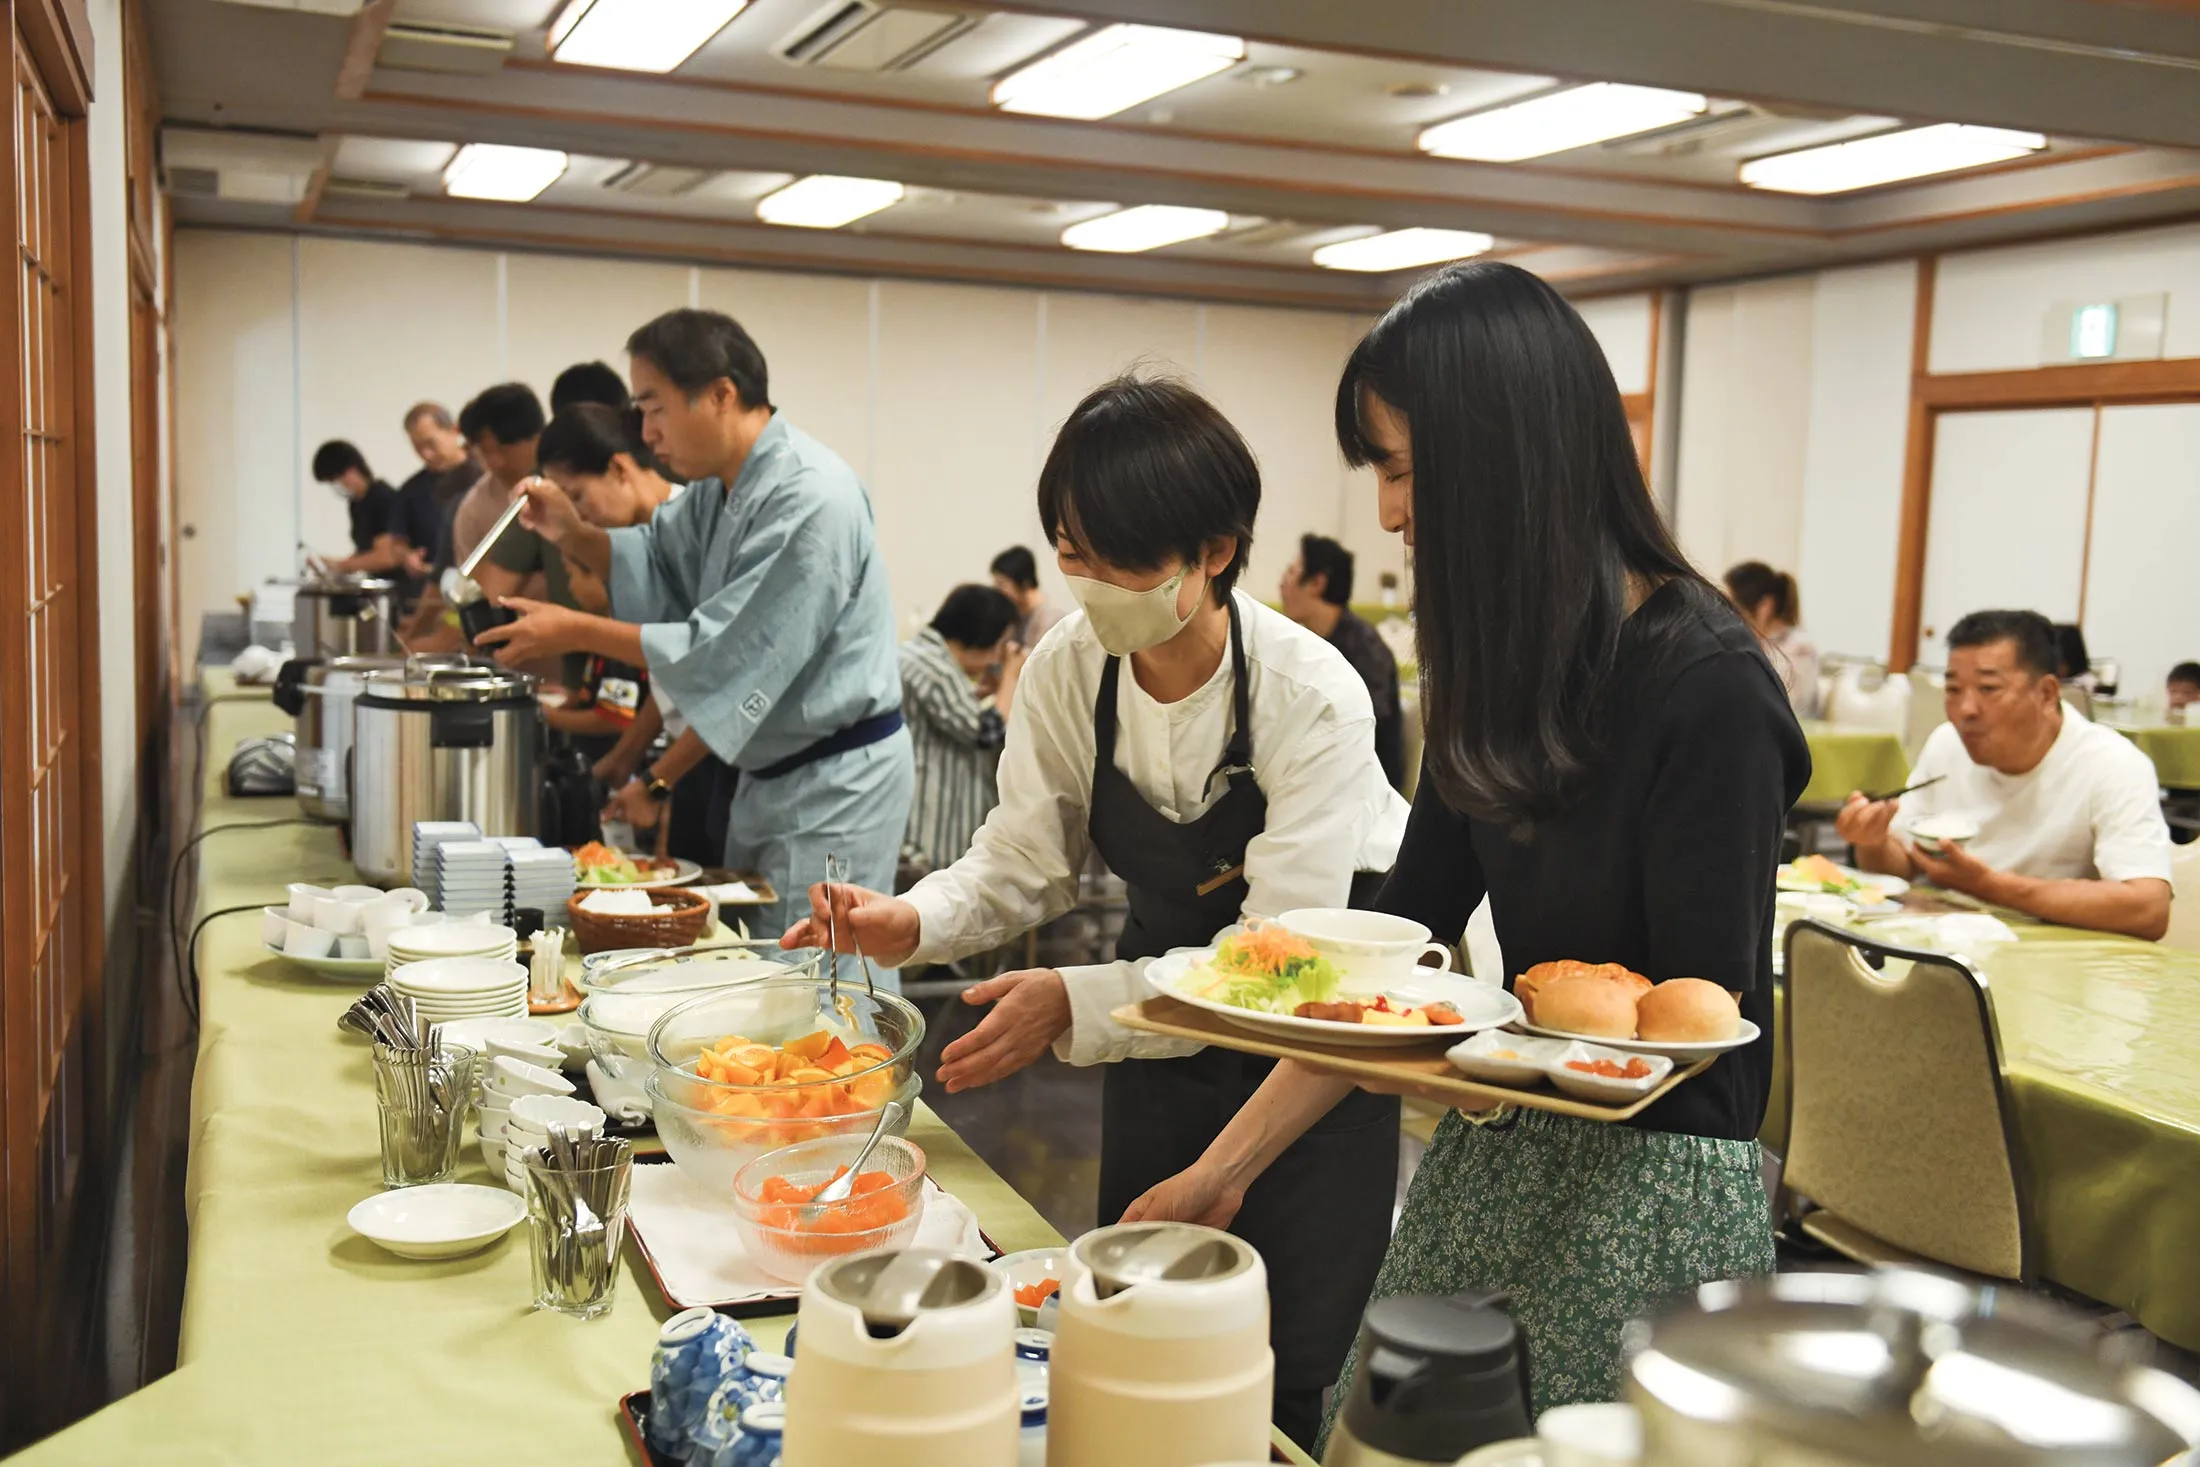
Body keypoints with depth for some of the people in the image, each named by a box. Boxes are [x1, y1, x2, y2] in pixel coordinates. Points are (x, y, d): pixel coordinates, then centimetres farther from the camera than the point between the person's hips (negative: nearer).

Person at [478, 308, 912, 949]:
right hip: (772, 771, 10)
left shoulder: (808, 499, -24)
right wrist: (574, 535, -2)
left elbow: (722, 656, -25)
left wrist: (579, 632, -18)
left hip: (836, 782, -10)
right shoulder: (721, 487, 7)